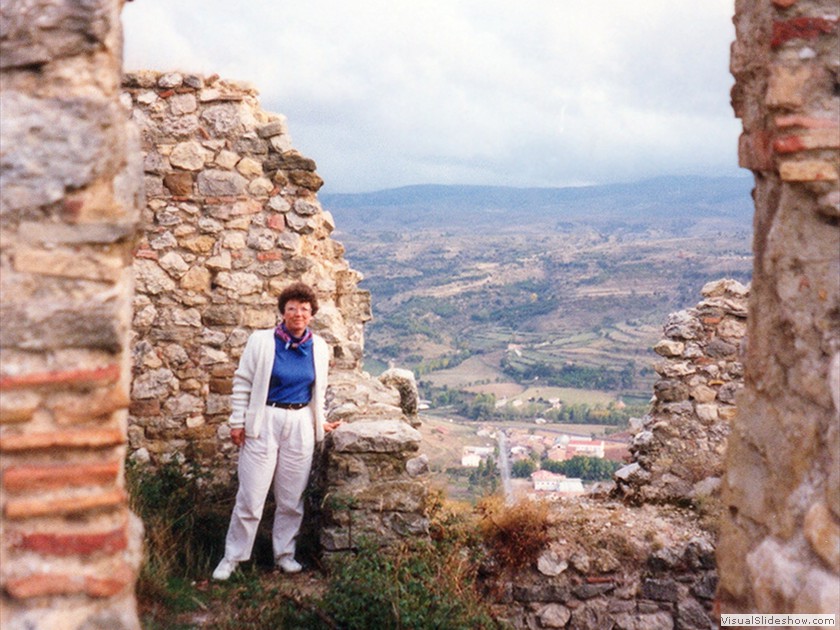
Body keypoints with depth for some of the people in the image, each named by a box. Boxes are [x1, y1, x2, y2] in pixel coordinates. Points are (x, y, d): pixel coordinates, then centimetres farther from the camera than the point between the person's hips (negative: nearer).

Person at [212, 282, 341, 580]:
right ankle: (232, 557, 12)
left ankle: (284, 553, 26)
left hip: (300, 425, 3)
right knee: (251, 496, -2)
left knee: (292, 497, 9)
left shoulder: (319, 347, 6)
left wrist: (320, 422, 18)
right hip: (264, 422, -3)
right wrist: (238, 422, -4)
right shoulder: (261, 341, -5)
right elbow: (243, 382, -1)